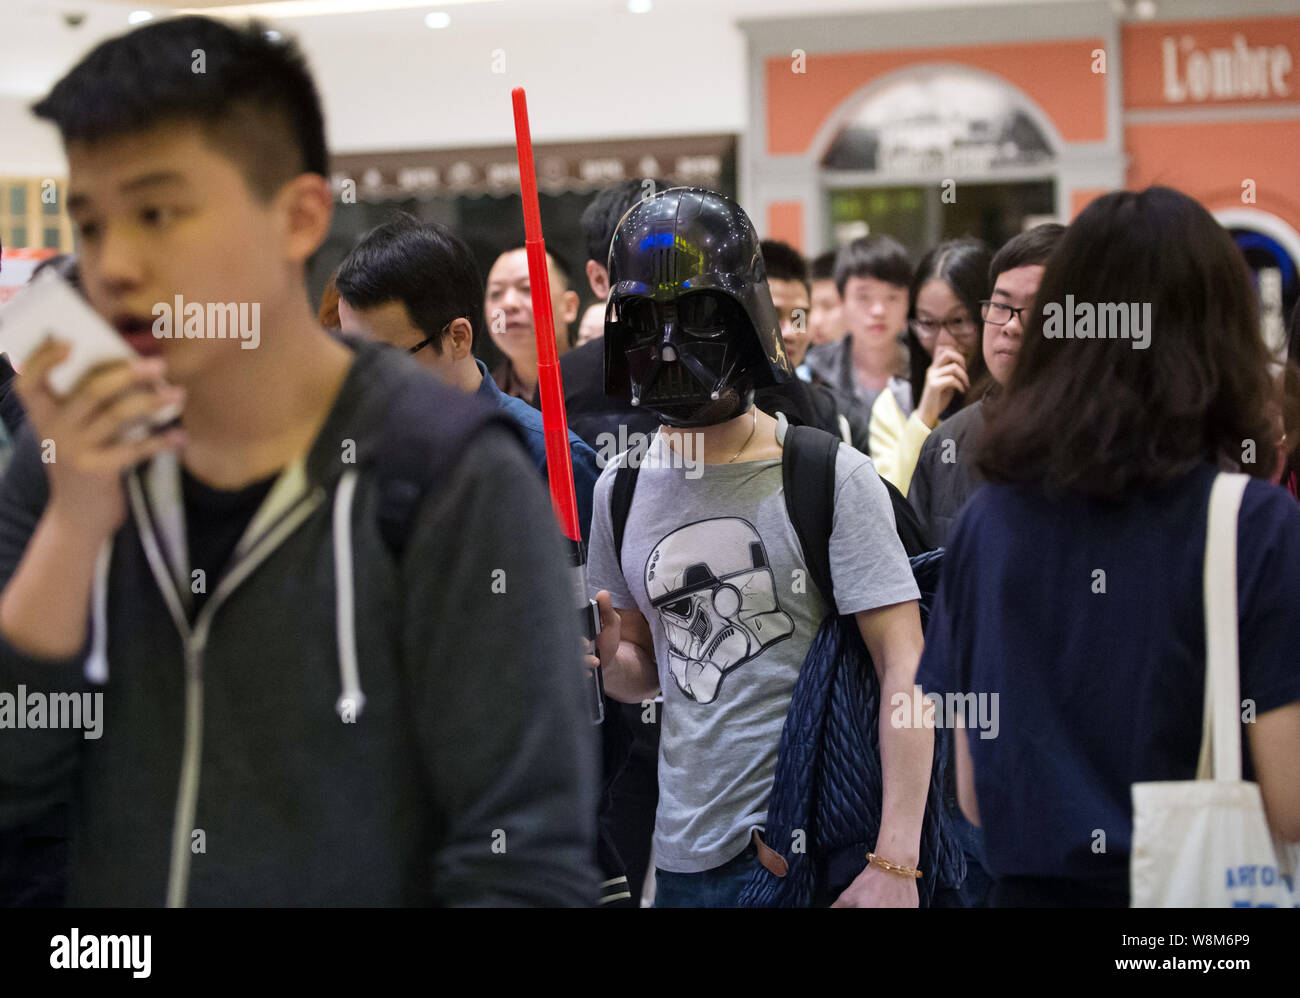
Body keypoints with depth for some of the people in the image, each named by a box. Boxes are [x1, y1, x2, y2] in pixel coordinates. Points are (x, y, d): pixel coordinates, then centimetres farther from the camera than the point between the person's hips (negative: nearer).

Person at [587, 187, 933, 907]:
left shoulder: (834, 477, -10)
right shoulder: (623, 490, 7)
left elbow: (904, 669, -15)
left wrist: (895, 863, -23)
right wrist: (611, 658, -7)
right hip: (683, 850, 5)